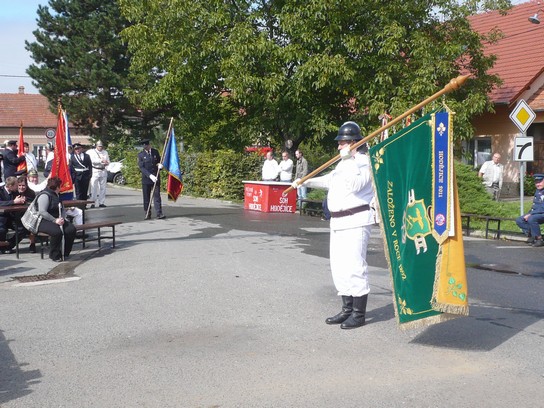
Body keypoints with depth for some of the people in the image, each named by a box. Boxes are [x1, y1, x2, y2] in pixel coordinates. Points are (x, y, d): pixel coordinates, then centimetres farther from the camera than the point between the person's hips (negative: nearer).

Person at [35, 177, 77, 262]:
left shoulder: (57, 195, 19)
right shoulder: (45, 195, -10)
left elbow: (63, 209, 18)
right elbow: (42, 212, -21)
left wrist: (62, 218, -4)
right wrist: (55, 220, -24)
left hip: (57, 220, 8)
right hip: (44, 221, -8)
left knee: (71, 229, -17)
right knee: (57, 231, -36)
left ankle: (65, 254, -3)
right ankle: (54, 256, -15)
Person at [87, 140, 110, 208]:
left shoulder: (105, 152, 16)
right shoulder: (92, 152, 2)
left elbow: (108, 161, 13)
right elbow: (93, 160, -12)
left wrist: (106, 163, -10)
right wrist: (101, 160, -19)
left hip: (103, 171, 4)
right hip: (95, 171, -4)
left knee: (103, 188, 4)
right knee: (93, 187, -8)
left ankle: (101, 203, 8)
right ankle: (93, 203, -6)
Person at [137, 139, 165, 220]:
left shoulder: (155, 152, 6)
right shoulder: (141, 155, -3)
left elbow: (159, 161, 19)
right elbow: (141, 168, -9)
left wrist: (160, 165, -7)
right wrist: (150, 176, -20)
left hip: (156, 177, 1)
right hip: (146, 178, -1)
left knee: (157, 195, -3)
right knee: (146, 197, 3)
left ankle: (159, 214, -6)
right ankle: (147, 214, 11)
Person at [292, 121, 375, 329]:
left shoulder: (364, 162, -10)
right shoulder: (343, 164, 19)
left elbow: (354, 185, -25)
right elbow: (329, 180, 32)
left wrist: (349, 159, -27)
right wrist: (305, 181, 28)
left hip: (356, 221, -10)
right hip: (338, 221, 10)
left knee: (354, 266, -11)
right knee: (338, 266, 12)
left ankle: (359, 314, -3)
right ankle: (347, 310, 21)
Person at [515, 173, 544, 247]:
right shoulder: (538, 191, 16)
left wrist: (531, 214, -22)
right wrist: (529, 213, 6)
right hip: (535, 214, 9)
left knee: (531, 219, -35)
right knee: (519, 220, 0)